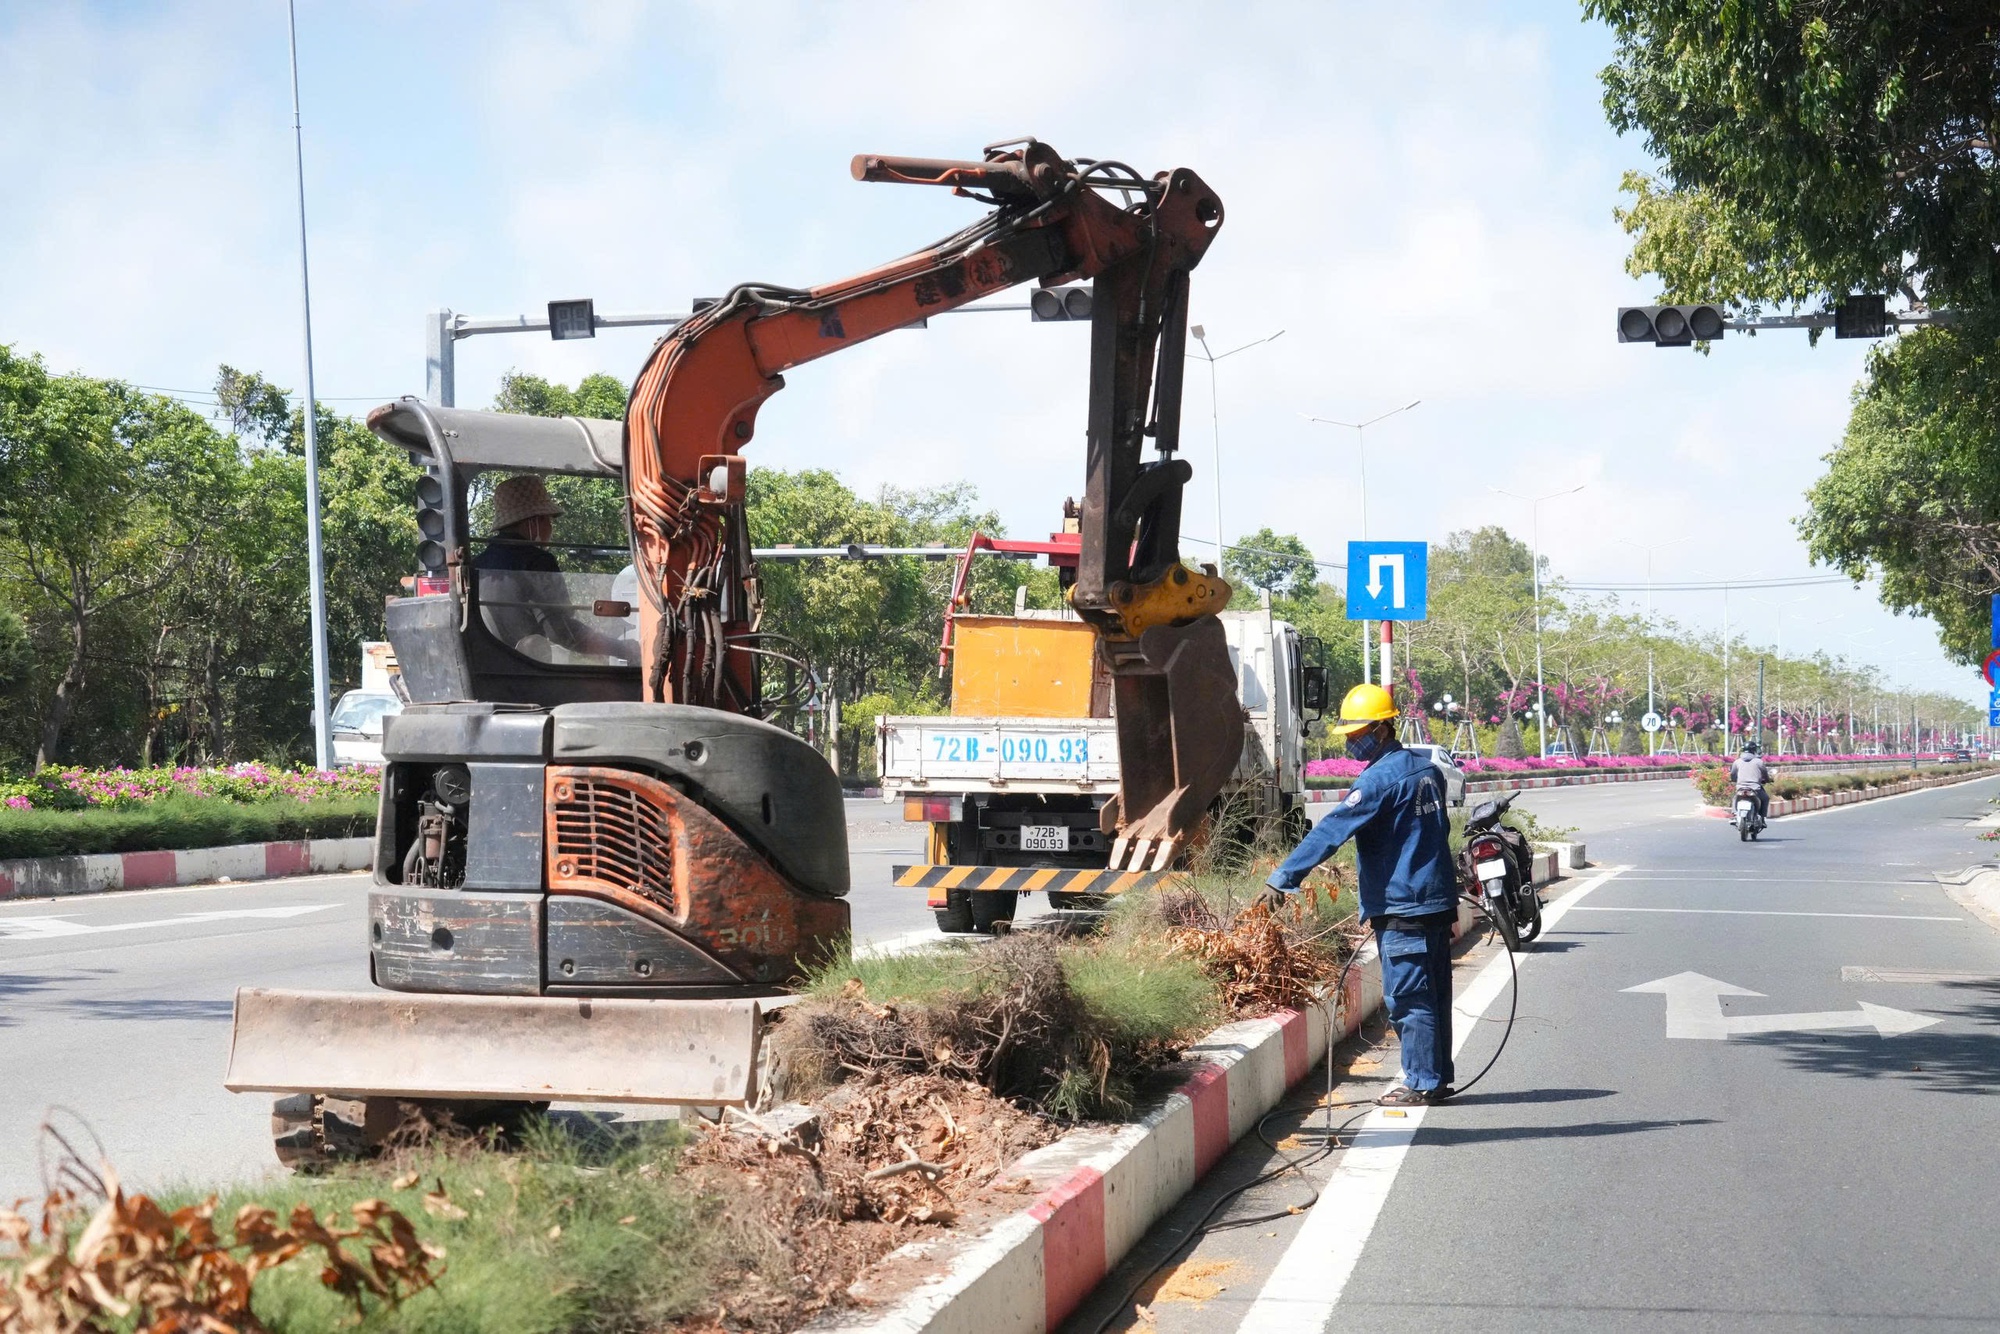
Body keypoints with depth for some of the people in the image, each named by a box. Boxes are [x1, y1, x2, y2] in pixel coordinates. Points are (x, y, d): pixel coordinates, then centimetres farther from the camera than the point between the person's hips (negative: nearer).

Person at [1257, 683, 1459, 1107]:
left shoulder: (1380, 778, -16)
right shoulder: (1427, 770, 12)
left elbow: (1332, 831, -21)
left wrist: (1283, 879, -23)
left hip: (1402, 908, -9)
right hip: (1438, 899, 9)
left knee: (1408, 997, -3)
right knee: (1434, 993, 13)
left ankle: (1421, 1083, 0)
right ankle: (1438, 1076, 18)